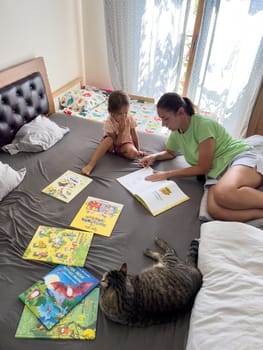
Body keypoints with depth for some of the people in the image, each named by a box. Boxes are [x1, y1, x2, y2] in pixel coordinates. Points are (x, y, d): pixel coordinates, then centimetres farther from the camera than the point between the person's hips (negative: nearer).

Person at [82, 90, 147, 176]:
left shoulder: (130, 118, -16)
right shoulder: (108, 122, -23)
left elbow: (134, 135, -4)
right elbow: (116, 143, -21)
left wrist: (138, 150, -4)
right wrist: (121, 131, -33)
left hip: (125, 143, 2)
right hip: (113, 145, -1)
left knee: (133, 153, -32)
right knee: (109, 140, -38)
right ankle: (90, 165, -38)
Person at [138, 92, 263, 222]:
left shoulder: (203, 124, -14)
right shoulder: (176, 133, 8)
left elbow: (203, 168, -11)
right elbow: (170, 152, 31)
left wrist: (167, 174, -7)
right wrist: (154, 156, 8)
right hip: (216, 172, 6)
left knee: (224, 194, -43)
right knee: (215, 210, -33)